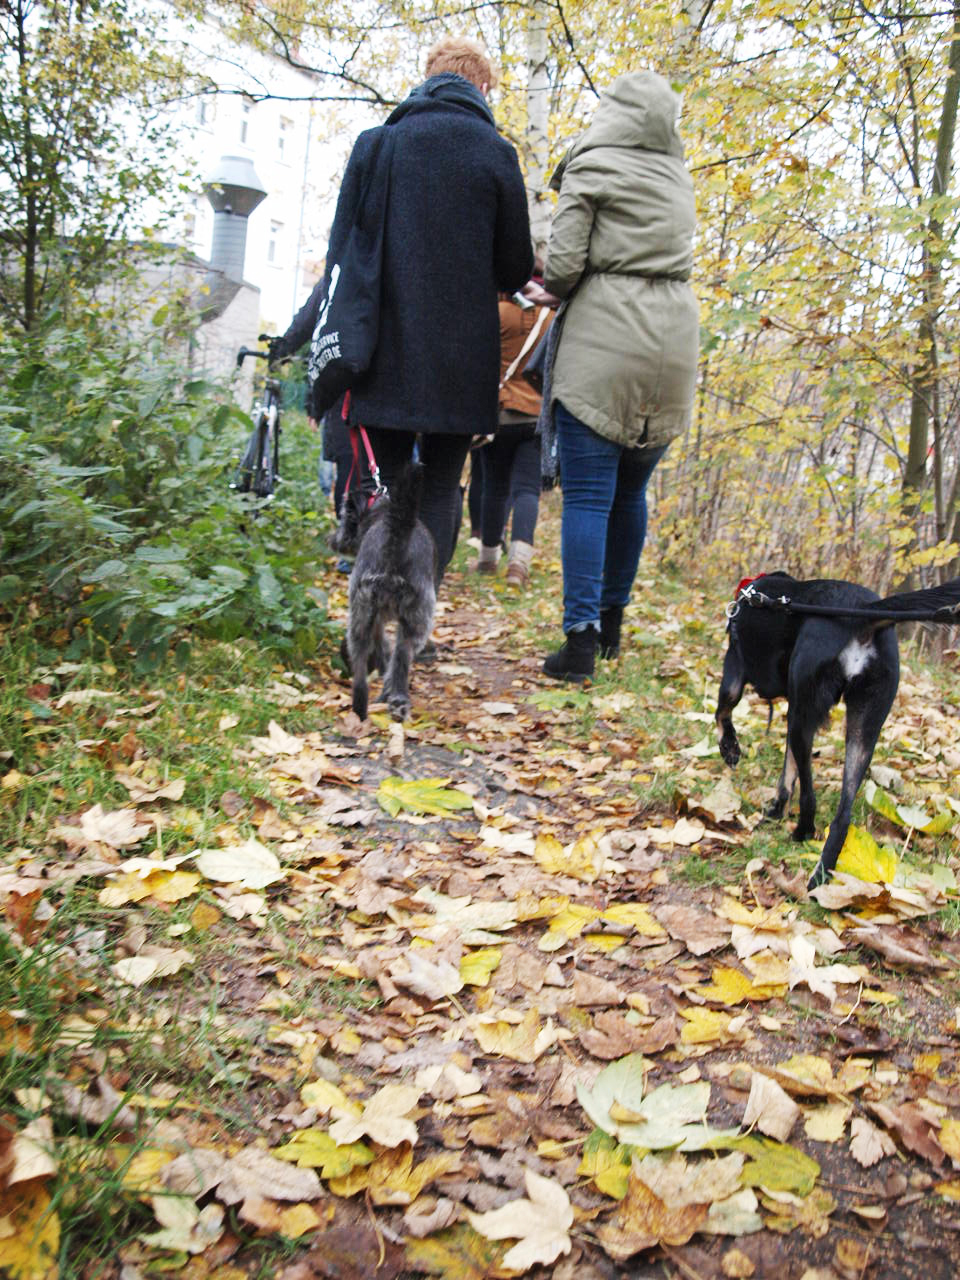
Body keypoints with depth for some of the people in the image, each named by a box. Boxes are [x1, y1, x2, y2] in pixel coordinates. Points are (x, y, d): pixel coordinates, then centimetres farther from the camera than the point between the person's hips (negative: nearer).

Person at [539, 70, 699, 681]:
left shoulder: (592, 168, -1)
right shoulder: (679, 177, 17)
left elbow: (563, 265, -7)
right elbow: (675, 257, 17)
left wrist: (555, 288, 13)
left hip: (605, 334, -5)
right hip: (674, 338, 6)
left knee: (588, 496, -6)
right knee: (631, 491, 15)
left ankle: (581, 638, -11)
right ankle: (612, 622, 24)